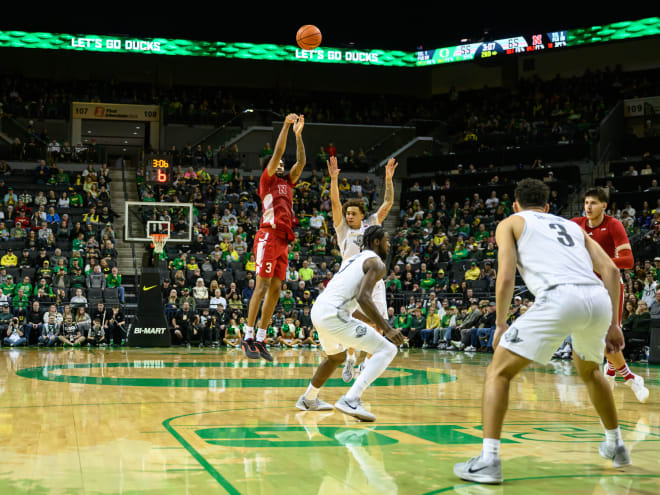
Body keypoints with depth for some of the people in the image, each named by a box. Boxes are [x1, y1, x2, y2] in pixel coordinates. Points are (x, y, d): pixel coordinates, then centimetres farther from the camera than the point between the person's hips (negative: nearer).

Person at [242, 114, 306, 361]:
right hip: (269, 236, -7)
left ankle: (260, 339, 6)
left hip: (283, 241, 8)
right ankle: (248, 338, -11)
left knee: (275, 289, 4)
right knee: (262, 287, -12)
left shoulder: (287, 182, 23)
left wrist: (298, 133, 13)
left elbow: (301, 162, 17)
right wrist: (286, 126, -3)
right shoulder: (267, 180, 5)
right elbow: (276, 154, -4)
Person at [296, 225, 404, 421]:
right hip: (333, 315, -10)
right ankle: (351, 400, -19)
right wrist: (387, 329, -21)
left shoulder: (354, 259, 25)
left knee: (337, 356, 36)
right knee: (387, 350, -7)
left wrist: (371, 320, 36)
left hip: (317, 311, 10)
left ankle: (308, 399, 48)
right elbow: (363, 298, -19)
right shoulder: (376, 263, -3)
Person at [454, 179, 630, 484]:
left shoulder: (510, 223, 21)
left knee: (498, 373, 5)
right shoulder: (572, 226, 33)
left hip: (561, 297, -5)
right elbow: (610, 270, 20)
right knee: (588, 371, 35)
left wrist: (500, 324, 17)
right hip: (599, 299, 6)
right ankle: (615, 446, 44)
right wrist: (613, 323, 22)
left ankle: (488, 460, -8)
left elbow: (506, 277, 6)